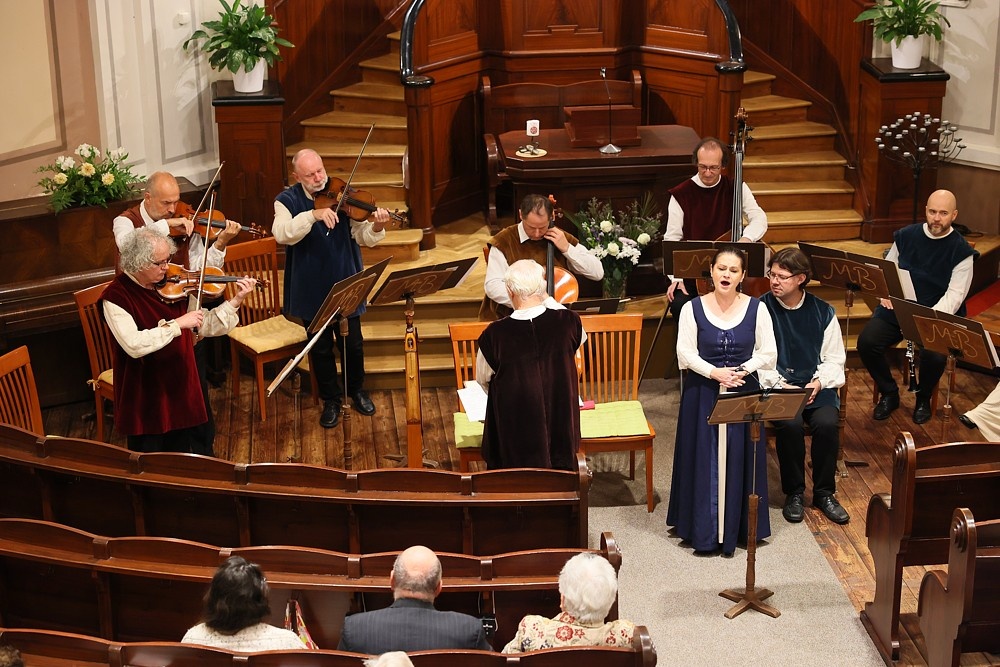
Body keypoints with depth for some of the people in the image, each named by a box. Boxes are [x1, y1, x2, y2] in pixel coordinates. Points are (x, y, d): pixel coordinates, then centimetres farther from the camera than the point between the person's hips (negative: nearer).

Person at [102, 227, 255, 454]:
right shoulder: (116, 296, -15)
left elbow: (204, 326, 6)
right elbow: (133, 345, -29)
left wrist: (236, 301, -4)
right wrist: (177, 324, -29)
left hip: (182, 390, 5)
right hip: (146, 398, -5)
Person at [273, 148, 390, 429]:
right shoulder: (288, 200, -7)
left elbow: (362, 237, -9)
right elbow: (282, 234, -27)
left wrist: (376, 228, -31)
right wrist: (314, 215, -38)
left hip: (345, 284, 1)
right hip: (311, 288, -1)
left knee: (352, 343, 12)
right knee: (320, 348, 11)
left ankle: (357, 390, 36)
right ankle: (331, 400, 28)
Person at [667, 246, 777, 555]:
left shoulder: (756, 309, 0)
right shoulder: (693, 309, -2)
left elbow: (769, 354, -1)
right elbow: (685, 353, -7)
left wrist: (744, 370, -17)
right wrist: (714, 372, -21)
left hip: (744, 392, 1)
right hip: (702, 394, 0)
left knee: (739, 460, 2)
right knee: (704, 461, 1)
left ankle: (736, 529, 12)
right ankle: (703, 531, 10)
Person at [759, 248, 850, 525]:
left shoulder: (823, 312, 6)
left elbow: (834, 359, 9)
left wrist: (818, 382, -10)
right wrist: (779, 384, -17)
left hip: (816, 385, 2)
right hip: (775, 385, -2)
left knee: (827, 423, -26)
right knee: (789, 424, -31)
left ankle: (824, 493, -5)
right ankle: (794, 493, -9)